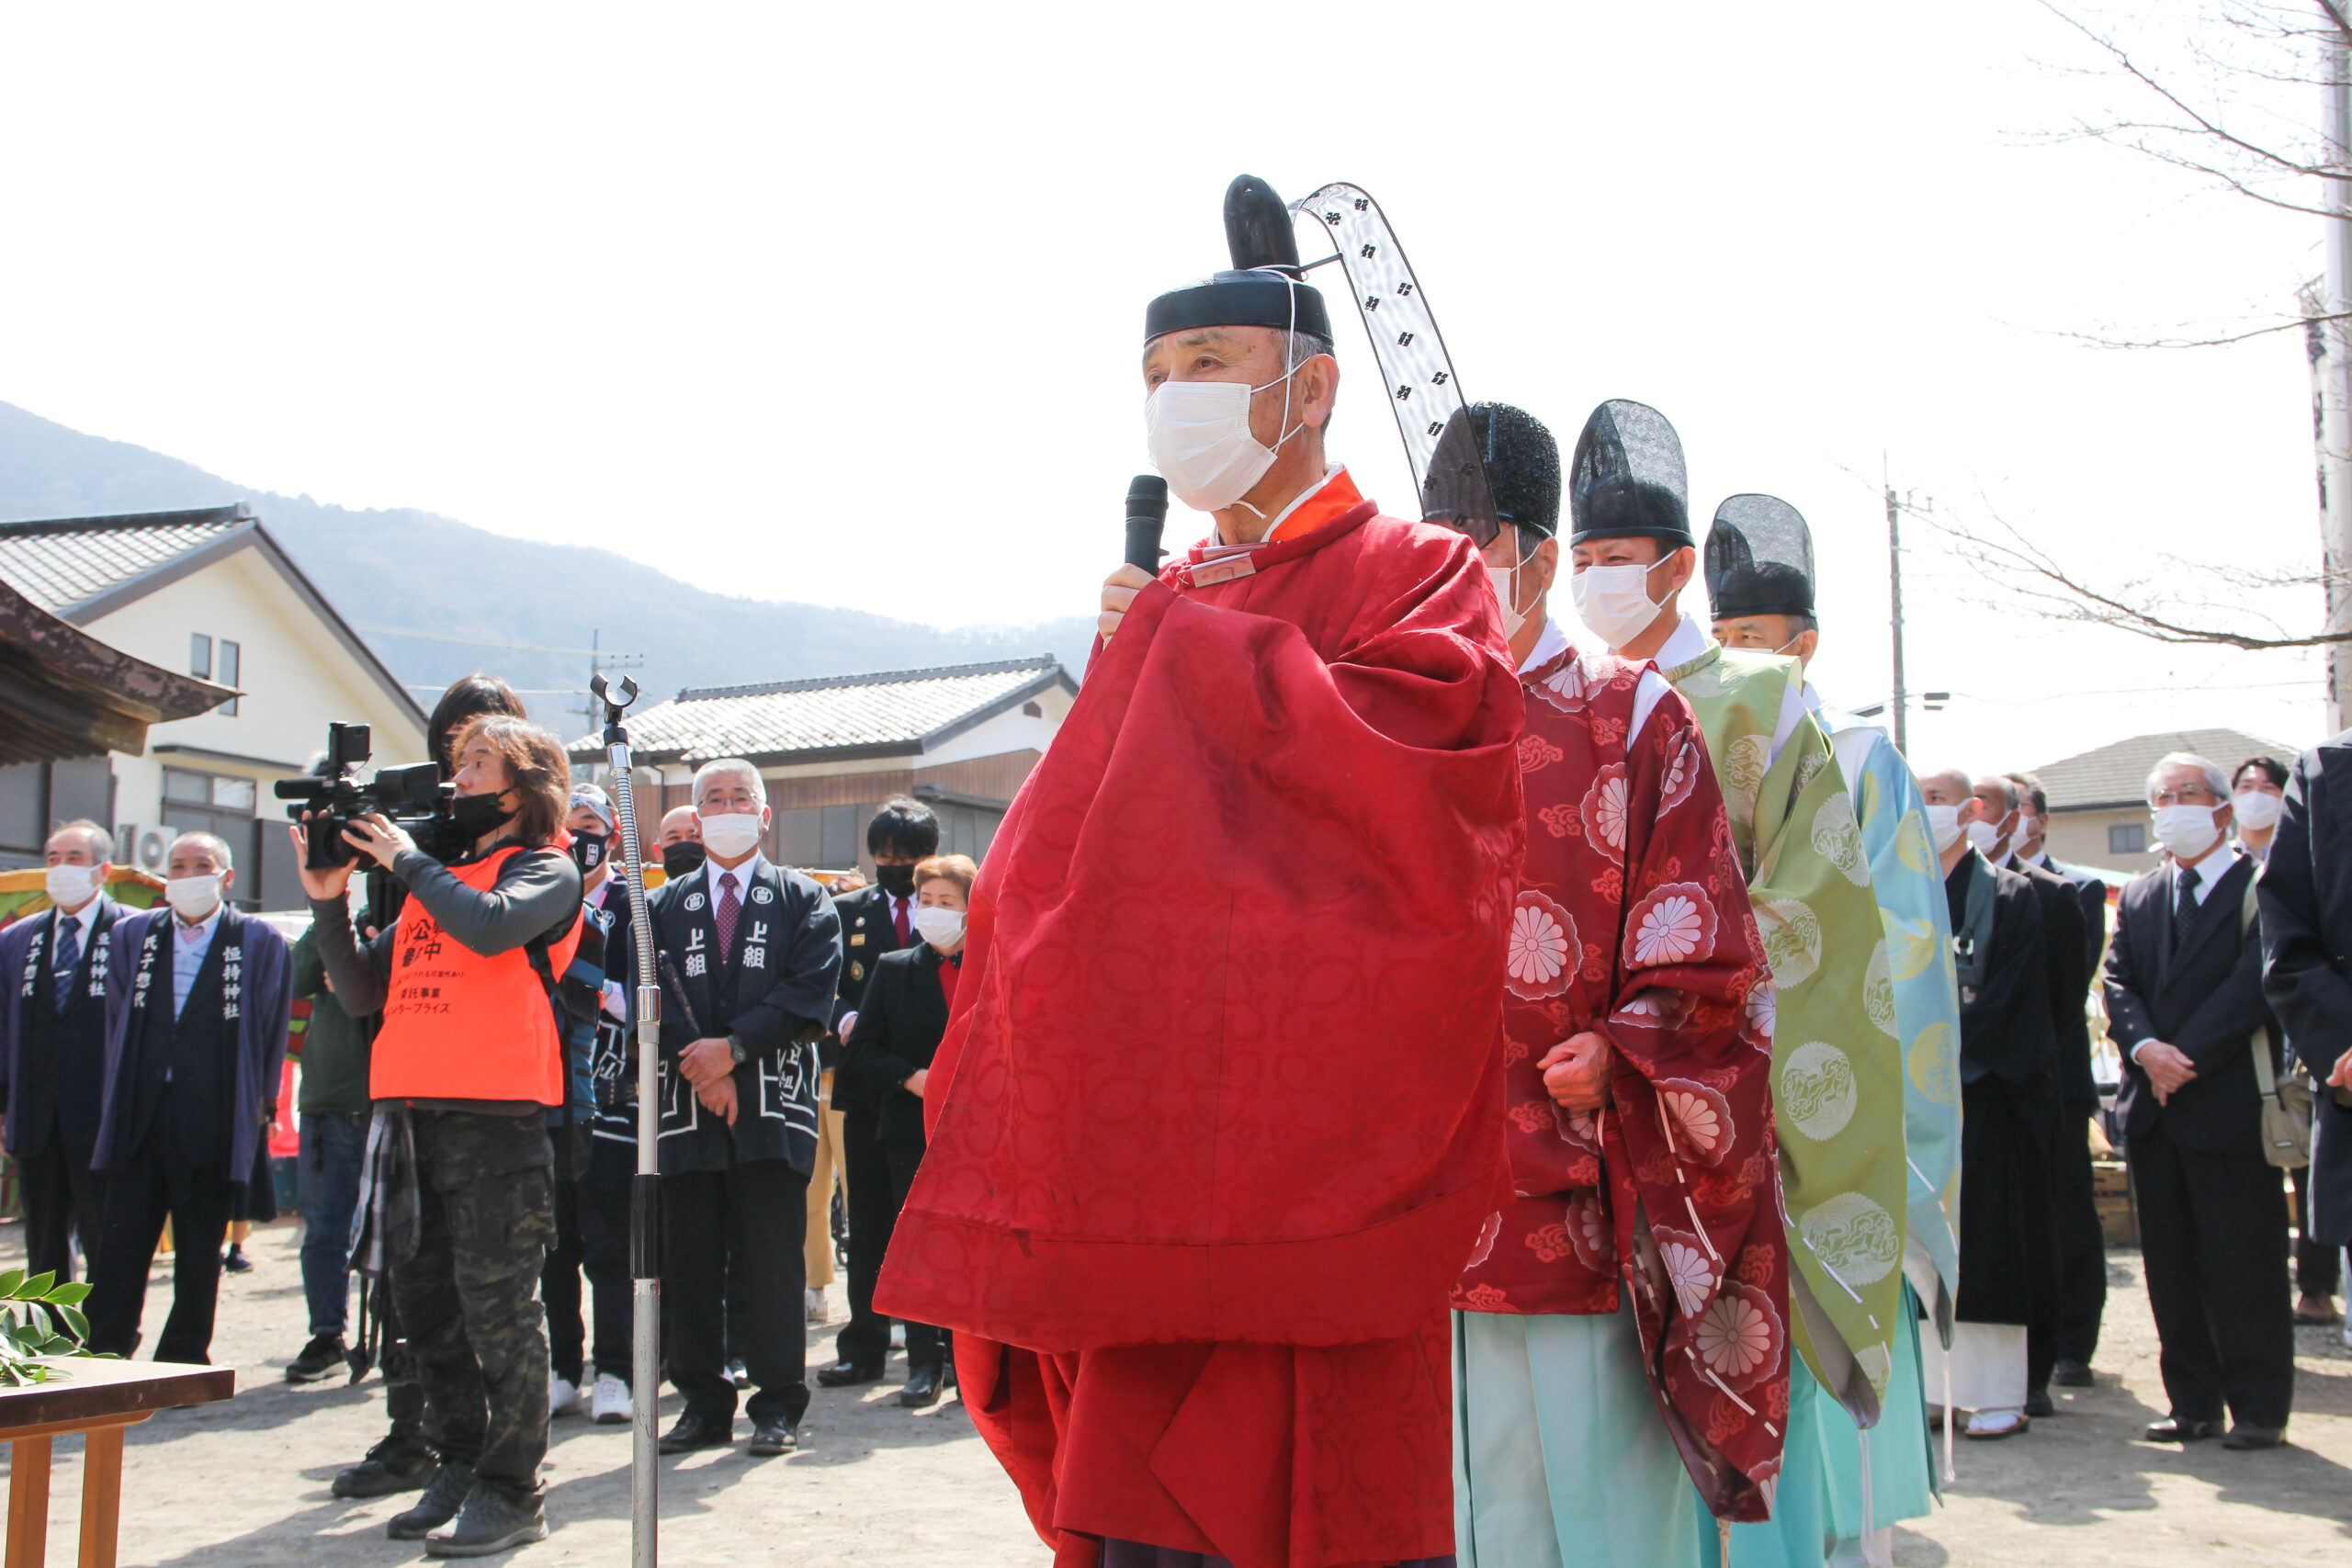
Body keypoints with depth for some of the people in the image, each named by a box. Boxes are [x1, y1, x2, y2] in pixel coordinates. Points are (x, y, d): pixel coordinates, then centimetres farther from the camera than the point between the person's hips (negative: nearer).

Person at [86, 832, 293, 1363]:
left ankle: (184, 1362, 13)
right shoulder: (130, 934, 13)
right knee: (121, 1241, 1)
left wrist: (260, 1103, 2)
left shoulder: (260, 942, 3)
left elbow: (272, 1029, 4)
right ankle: (103, 1356, 8)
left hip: (214, 1120, -2)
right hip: (138, 1118, 3)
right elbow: (115, 1021, 15)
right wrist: (118, 1095, 10)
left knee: (200, 1252, 5)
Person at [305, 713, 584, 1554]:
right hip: (412, 1109, 7)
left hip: (496, 1113, -7)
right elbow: (361, 992, 18)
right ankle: (457, 1471, 24)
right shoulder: (437, 877, 21)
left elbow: (491, 925, -20)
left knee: (496, 1302, -4)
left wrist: (405, 859, -8)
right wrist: (328, 899, 7)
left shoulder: (548, 868, 2)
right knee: (426, 1301, 12)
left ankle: (512, 1490, 5)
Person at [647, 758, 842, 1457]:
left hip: (773, 1108, -2)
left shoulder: (804, 901, 10)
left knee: (773, 1263, -2)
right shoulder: (663, 906, 17)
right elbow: (654, 1000, 6)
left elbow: (810, 995, -3)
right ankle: (703, 1406, 14)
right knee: (689, 1264, 4)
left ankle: (778, 1406, 7)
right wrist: (700, 1068, -8)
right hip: (688, 1109, 2)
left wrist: (733, 1047, -12)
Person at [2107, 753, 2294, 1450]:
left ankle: (2259, 1407, 9)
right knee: (2171, 1265, 9)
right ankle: (2194, 1402, 16)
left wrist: (2185, 1057, -15)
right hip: (2154, 1107, 6)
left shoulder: (2262, 887, -4)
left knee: (2244, 1266, -1)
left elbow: (2254, 983, -13)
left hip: (2230, 1105, -6)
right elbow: (2119, 982, 6)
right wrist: (2146, 1047, -13)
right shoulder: (2138, 897, 16)